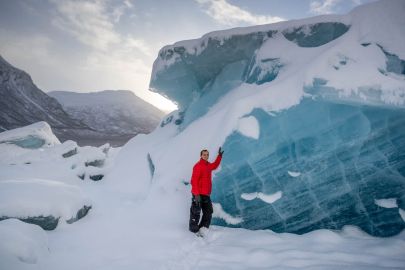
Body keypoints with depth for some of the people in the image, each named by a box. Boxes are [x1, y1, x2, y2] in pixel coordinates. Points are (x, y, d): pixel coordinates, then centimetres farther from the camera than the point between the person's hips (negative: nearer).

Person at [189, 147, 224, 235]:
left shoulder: (208, 165, 14)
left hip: (206, 194, 9)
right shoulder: (198, 166, -13)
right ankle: (193, 231, 7)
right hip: (198, 194, -9)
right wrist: (196, 194, -25)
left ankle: (203, 229, 21)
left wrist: (219, 156, 33)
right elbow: (194, 181, -19)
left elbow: (214, 166, 39)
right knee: (196, 213, -3)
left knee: (208, 212, 12)